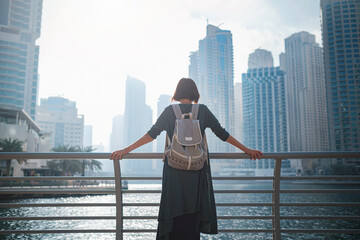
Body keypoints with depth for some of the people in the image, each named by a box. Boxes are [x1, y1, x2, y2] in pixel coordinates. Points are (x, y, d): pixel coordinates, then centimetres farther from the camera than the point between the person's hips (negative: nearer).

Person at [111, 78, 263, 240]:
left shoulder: (170, 111, 3)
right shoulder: (202, 110, 4)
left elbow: (151, 134, -1)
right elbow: (222, 134, 6)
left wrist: (125, 150, 5)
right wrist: (247, 150, 15)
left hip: (175, 170, 0)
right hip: (197, 171, 0)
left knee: (175, 213, 7)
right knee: (193, 216, 8)